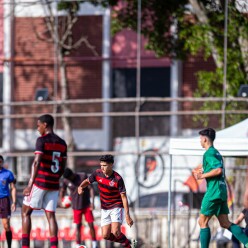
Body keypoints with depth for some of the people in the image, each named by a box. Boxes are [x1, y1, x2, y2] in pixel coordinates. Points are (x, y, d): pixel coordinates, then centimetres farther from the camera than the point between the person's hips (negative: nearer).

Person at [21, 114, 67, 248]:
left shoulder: (42, 140, -8)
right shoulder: (62, 143, 12)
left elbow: (36, 162, -17)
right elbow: (62, 168, 15)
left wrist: (30, 184, -19)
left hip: (40, 182, -6)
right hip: (54, 184, 6)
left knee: (25, 212, 5)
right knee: (50, 215, 4)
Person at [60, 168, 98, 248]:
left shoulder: (83, 176, -10)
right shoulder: (65, 181, -5)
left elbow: (91, 188, -9)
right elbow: (62, 191, 8)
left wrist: (92, 202, -16)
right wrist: (61, 201, -9)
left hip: (87, 205, -1)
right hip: (76, 207, 1)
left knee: (91, 224, -1)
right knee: (78, 226, -2)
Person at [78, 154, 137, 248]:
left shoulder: (118, 179, -20)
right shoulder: (97, 173, -7)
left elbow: (124, 198, -18)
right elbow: (87, 181, 11)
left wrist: (127, 216, -23)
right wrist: (80, 187, -14)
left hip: (116, 207, -5)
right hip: (105, 209, 5)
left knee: (115, 232, -23)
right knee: (106, 236, -1)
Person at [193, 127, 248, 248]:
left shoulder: (209, 153, -11)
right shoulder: (216, 153, 19)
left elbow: (219, 170, -22)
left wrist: (202, 176, -15)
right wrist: (203, 170, 26)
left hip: (213, 191, -9)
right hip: (222, 191, 9)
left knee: (202, 222, -2)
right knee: (225, 223, 7)